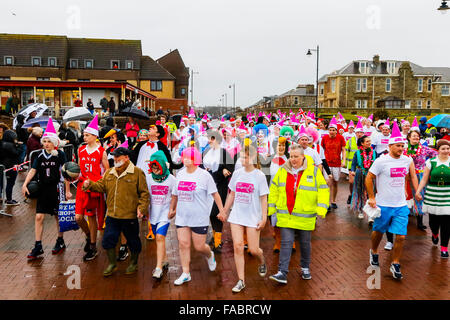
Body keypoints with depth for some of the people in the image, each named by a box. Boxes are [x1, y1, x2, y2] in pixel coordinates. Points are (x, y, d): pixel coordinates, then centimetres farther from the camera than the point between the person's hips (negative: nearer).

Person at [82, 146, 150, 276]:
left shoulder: (137, 172, -5)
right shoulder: (109, 172, 11)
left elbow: (144, 193, -5)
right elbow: (101, 186, 12)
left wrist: (141, 208, -14)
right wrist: (90, 184, -6)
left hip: (130, 216, -4)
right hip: (112, 215, 4)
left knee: (133, 241, 10)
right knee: (108, 239, 7)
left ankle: (133, 263, 32)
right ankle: (112, 264, 26)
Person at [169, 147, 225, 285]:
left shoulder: (204, 175, -9)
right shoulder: (180, 174, 6)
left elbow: (215, 194, -5)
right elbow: (175, 194, 18)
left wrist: (222, 211, -8)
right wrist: (172, 209, 24)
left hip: (200, 218, -4)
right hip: (182, 217, 4)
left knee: (199, 246, 3)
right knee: (183, 244, 0)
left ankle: (210, 255, 38)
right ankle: (185, 274, 11)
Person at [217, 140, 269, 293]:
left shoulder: (259, 176, -6)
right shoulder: (237, 173, 5)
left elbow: (263, 199, -5)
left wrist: (264, 218, -9)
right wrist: (225, 212, 17)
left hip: (253, 217, -3)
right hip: (236, 216, 3)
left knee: (253, 249, 1)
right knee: (238, 246, -4)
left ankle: (262, 262, 38)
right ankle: (241, 281, 5)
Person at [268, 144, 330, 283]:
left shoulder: (313, 171, -4)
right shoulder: (282, 170, 3)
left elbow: (323, 190, -3)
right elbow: (274, 190, 11)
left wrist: (321, 208, -14)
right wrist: (270, 208, 10)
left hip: (305, 216, -1)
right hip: (286, 216, 1)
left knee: (305, 243, 14)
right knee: (286, 242, -5)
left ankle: (305, 268, 35)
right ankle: (282, 272, -3)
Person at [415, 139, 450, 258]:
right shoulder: (431, 162, 4)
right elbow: (424, 179, 4)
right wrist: (418, 191, -6)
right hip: (432, 194, 0)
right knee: (433, 220, 6)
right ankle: (435, 234, 42)